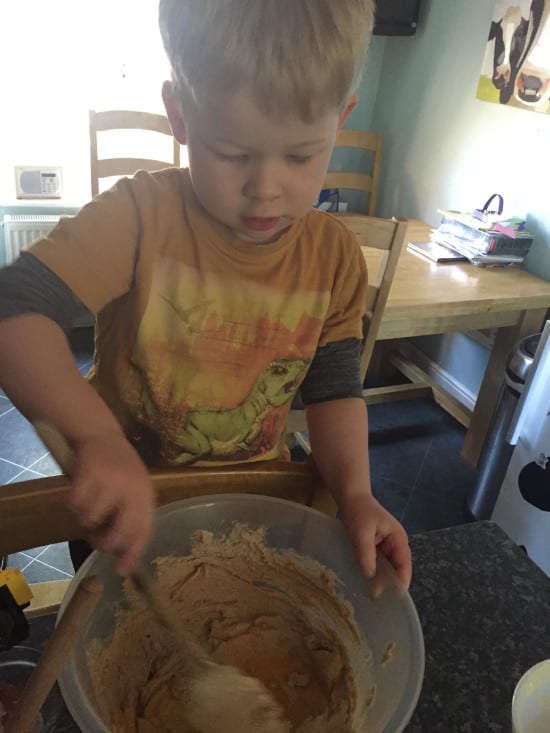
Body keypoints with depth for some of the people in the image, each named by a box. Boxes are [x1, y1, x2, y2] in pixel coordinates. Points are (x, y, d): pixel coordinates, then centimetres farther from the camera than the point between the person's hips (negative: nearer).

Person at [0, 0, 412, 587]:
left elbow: (334, 390, -7)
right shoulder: (139, 217, -23)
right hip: (128, 500, -1)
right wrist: (95, 434, -47)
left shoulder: (334, 256, -13)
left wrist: (354, 494, -22)